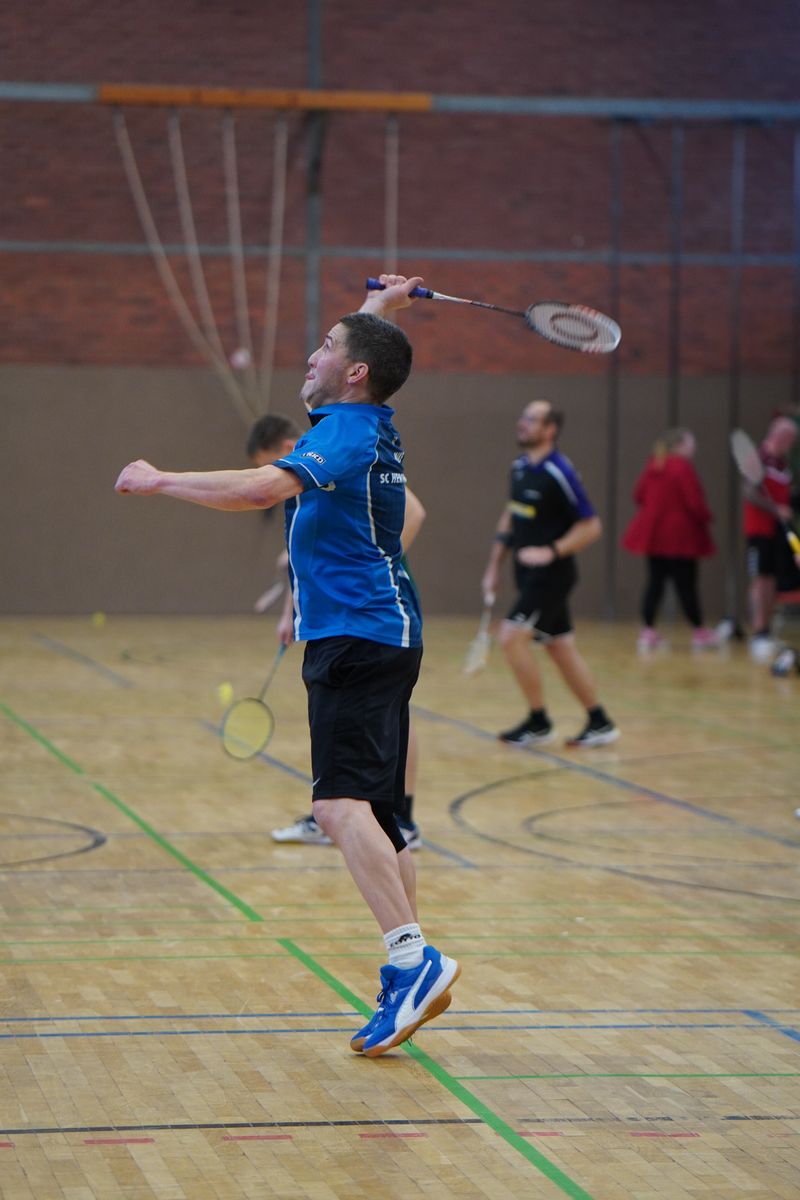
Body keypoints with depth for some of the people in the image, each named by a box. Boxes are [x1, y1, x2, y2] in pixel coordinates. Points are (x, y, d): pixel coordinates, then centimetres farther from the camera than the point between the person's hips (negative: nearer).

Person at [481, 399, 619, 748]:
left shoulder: (559, 473, -17)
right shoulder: (520, 467, 8)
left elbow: (591, 525, -15)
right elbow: (511, 516, 20)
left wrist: (552, 552, -24)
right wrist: (494, 565, 17)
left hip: (551, 573, -8)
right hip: (529, 574, 8)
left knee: (512, 637, -14)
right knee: (561, 648, 11)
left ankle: (539, 723, -1)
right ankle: (599, 724, 20)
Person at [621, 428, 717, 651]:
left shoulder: (652, 466, 5)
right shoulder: (683, 468, -17)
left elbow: (638, 495, 12)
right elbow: (695, 502, -17)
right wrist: (706, 517, 2)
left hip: (654, 533, 7)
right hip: (681, 537, -7)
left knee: (655, 581, 10)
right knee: (686, 584, 1)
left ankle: (648, 631, 8)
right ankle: (699, 632, 11)